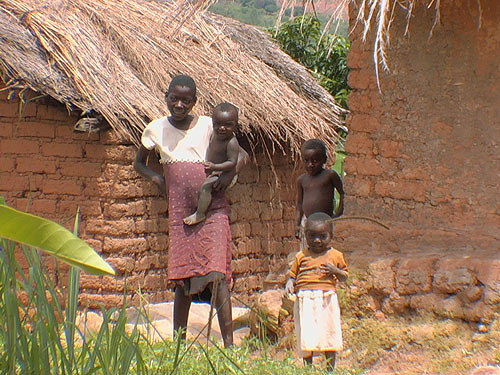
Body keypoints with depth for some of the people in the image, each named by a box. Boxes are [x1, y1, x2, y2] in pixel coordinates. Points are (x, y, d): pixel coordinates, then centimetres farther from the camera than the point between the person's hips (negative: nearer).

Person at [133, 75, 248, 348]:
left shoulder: (207, 125, 1)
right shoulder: (156, 130, 6)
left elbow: (241, 154, 5)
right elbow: (139, 164, 21)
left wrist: (230, 173, -14)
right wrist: (157, 179, 2)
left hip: (212, 209, -2)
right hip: (179, 212, 2)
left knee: (216, 276, -13)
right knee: (183, 280, 5)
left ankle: (229, 344, -13)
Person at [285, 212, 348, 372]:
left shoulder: (335, 255, 8)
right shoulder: (301, 256, 9)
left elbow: (345, 276, 12)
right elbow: (292, 274, 13)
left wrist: (334, 270, -7)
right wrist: (290, 284, -8)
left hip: (327, 300, 0)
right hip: (305, 300, 0)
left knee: (329, 334, 4)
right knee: (306, 336, 0)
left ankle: (330, 369, 15)